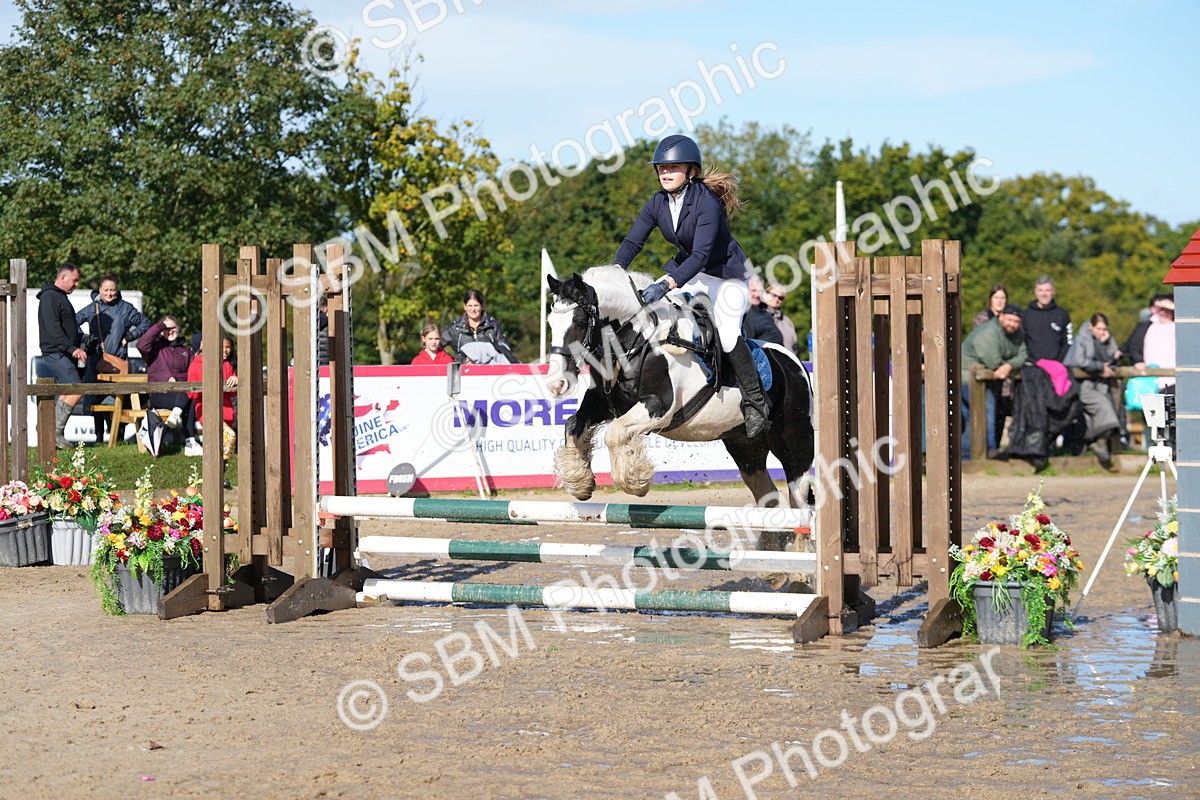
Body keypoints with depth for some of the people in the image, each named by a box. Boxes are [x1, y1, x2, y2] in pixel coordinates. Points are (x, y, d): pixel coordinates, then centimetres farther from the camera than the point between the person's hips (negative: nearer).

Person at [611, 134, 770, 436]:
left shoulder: (706, 202, -28)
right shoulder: (657, 203, -6)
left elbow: (700, 255, -36)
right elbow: (632, 242, -8)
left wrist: (666, 285, -49)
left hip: (725, 274, -7)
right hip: (686, 270, 7)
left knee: (727, 332, -28)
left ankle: (755, 404, -17)